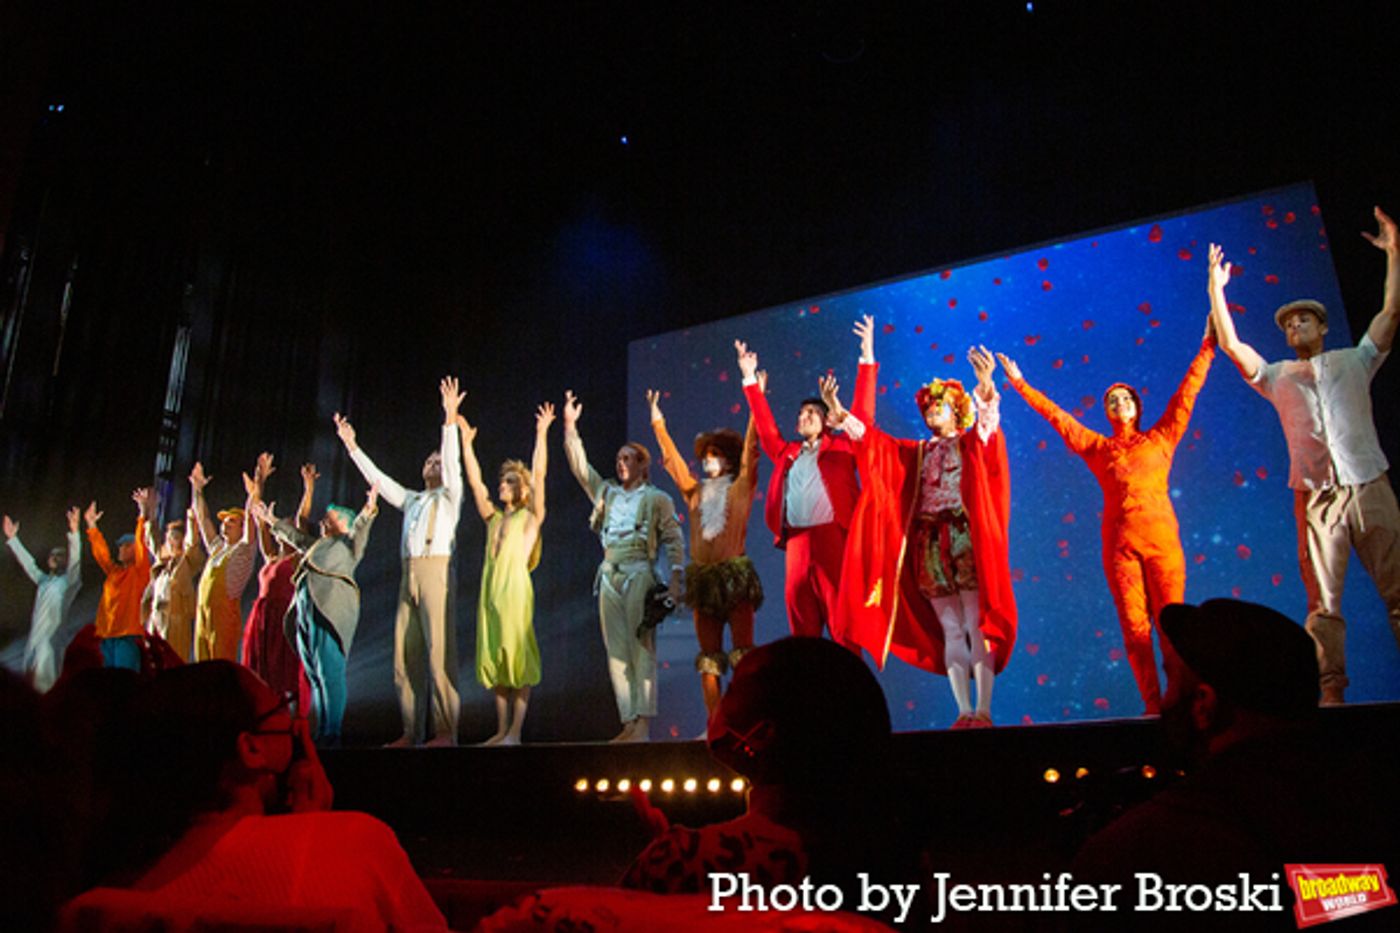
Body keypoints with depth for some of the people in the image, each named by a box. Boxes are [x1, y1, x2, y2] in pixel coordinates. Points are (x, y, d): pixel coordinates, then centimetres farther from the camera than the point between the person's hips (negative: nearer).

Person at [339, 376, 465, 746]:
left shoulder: (449, 497, 11)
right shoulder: (410, 500, 27)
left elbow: (453, 461, -3)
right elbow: (377, 478, 29)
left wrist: (450, 419, -14)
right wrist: (352, 446, 27)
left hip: (435, 570, -6)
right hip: (408, 574, 6)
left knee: (439, 652, -12)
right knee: (405, 655, 2)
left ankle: (445, 732, -13)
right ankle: (412, 731, 5)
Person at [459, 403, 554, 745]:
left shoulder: (531, 517, 5)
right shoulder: (494, 518, 19)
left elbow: (539, 474, -4)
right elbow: (474, 480, 18)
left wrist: (541, 434, -7)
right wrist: (466, 442, 16)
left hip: (516, 586, -6)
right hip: (490, 587, 6)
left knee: (518, 657, -6)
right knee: (494, 658, 6)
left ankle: (515, 732, -5)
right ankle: (501, 730, 13)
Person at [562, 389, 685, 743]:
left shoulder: (657, 499, 4)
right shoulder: (606, 494, 17)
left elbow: (674, 541, 0)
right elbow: (580, 466, 15)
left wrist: (675, 579, -10)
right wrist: (570, 427, 7)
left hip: (639, 574, -5)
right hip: (610, 576, 5)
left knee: (641, 649, -8)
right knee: (616, 652, 3)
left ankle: (643, 723, -8)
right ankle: (628, 722, 7)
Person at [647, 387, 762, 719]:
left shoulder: (741, 487, 6)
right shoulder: (696, 492, 16)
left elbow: (749, 448, -2)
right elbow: (672, 458, 24)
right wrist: (658, 423, 28)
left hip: (735, 574, -4)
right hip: (703, 577, 4)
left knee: (743, 652, -7)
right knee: (709, 657, 3)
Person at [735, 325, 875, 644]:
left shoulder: (841, 447, 12)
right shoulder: (787, 453, 21)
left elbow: (863, 412, 7)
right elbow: (766, 426, 28)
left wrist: (866, 359, 4)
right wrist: (750, 379, 27)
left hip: (832, 537, -4)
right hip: (796, 541, 4)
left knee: (841, 615, -4)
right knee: (800, 617, 5)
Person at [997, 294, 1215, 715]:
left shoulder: (1161, 438, 14)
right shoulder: (1097, 447, 14)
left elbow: (1187, 392, 14)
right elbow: (1056, 416, 17)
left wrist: (1207, 346, 12)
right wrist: (1021, 385, 20)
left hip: (1162, 536, -1)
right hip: (1120, 541, 1)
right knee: (1134, 624, -2)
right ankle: (1152, 705, 1)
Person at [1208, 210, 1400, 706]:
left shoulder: (1354, 360, 17)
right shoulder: (1277, 377, 17)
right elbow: (1231, 345, 8)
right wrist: (1217, 289, 7)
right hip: (1316, 495, 0)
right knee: (1322, 599, -4)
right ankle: (1332, 687, -3)